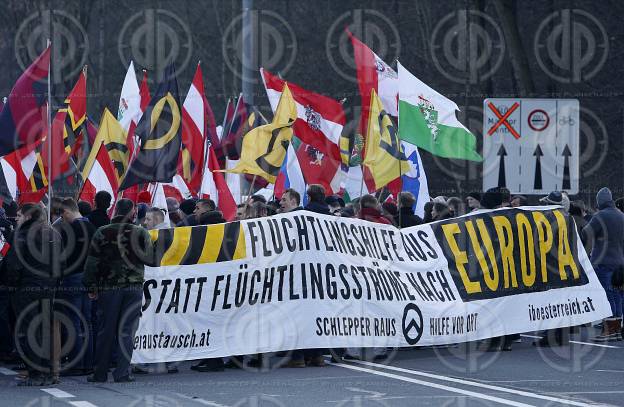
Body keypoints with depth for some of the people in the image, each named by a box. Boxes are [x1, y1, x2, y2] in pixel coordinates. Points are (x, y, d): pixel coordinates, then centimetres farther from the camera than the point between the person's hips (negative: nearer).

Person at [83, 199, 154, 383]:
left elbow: (92, 262, 0)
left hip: (108, 287, 0)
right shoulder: (140, 233, -1)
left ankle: (100, 373, 10)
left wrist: (90, 286, 6)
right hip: (134, 287, 0)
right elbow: (150, 258, 2)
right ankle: (123, 372, -4)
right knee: (127, 330, 2)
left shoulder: (102, 233, 0)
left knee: (106, 330, 7)